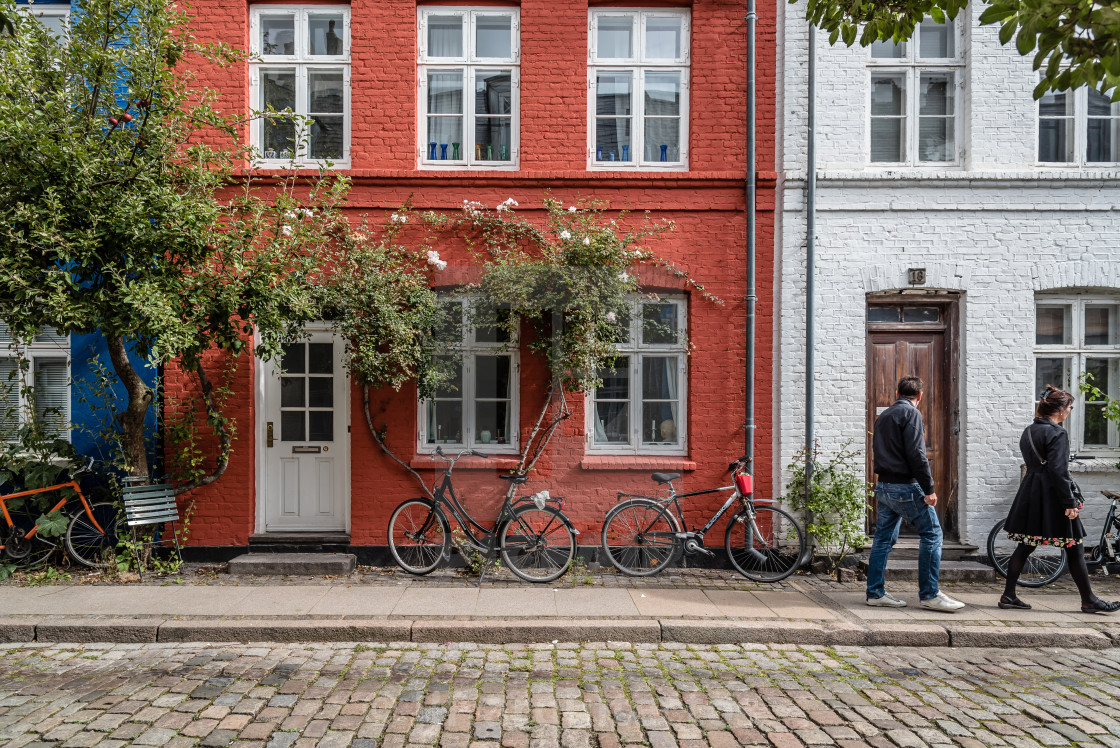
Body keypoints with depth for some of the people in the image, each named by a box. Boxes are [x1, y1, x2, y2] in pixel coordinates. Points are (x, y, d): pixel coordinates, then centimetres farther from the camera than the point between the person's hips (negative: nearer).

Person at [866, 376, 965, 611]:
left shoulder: (883, 416, 17)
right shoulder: (911, 413, -8)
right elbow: (916, 454, -16)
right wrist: (929, 489, -14)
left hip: (884, 486, 8)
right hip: (905, 486, -8)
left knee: (883, 538, 10)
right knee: (932, 534, 0)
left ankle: (875, 593, 13)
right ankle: (929, 594, 2)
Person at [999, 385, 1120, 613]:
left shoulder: (1028, 432, 12)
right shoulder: (1057, 433, -13)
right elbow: (1058, 471, -19)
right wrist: (1069, 503, -16)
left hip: (1030, 496, 8)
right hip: (1052, 498, -8)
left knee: (1025, 546, 9)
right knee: (1074, 549, 6)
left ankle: (1008, 596, 8)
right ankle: (1088, 600, 17)